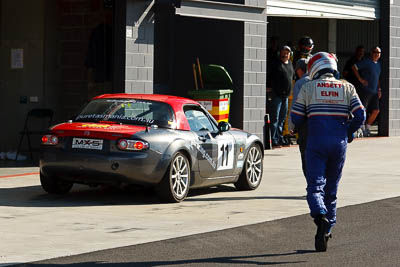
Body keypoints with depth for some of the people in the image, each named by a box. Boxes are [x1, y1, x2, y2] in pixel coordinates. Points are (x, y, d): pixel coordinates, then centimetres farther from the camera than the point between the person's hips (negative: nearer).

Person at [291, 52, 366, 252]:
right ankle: (326, 231, 18)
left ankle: (321, 216, -33)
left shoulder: (308, 88, 2)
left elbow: (296, 119, 0)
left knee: (315, 187, -5)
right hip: (340, 143, 3)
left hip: (316, 143, -3)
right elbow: (360, 115, -1)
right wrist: (349, 132, 16)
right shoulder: (347, 88, 7)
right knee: (331, 189, 14)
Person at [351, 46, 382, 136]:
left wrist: (379, 89, 18)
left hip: (374, 92, 7)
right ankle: (361, 129, 0)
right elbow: (354, 67, -8)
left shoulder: (378, 64, 17)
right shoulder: (366, 62, -6)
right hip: (366, 90, -7)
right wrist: (360, 79, -11)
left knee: (376, 110, 4)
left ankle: (367, 127, 17)